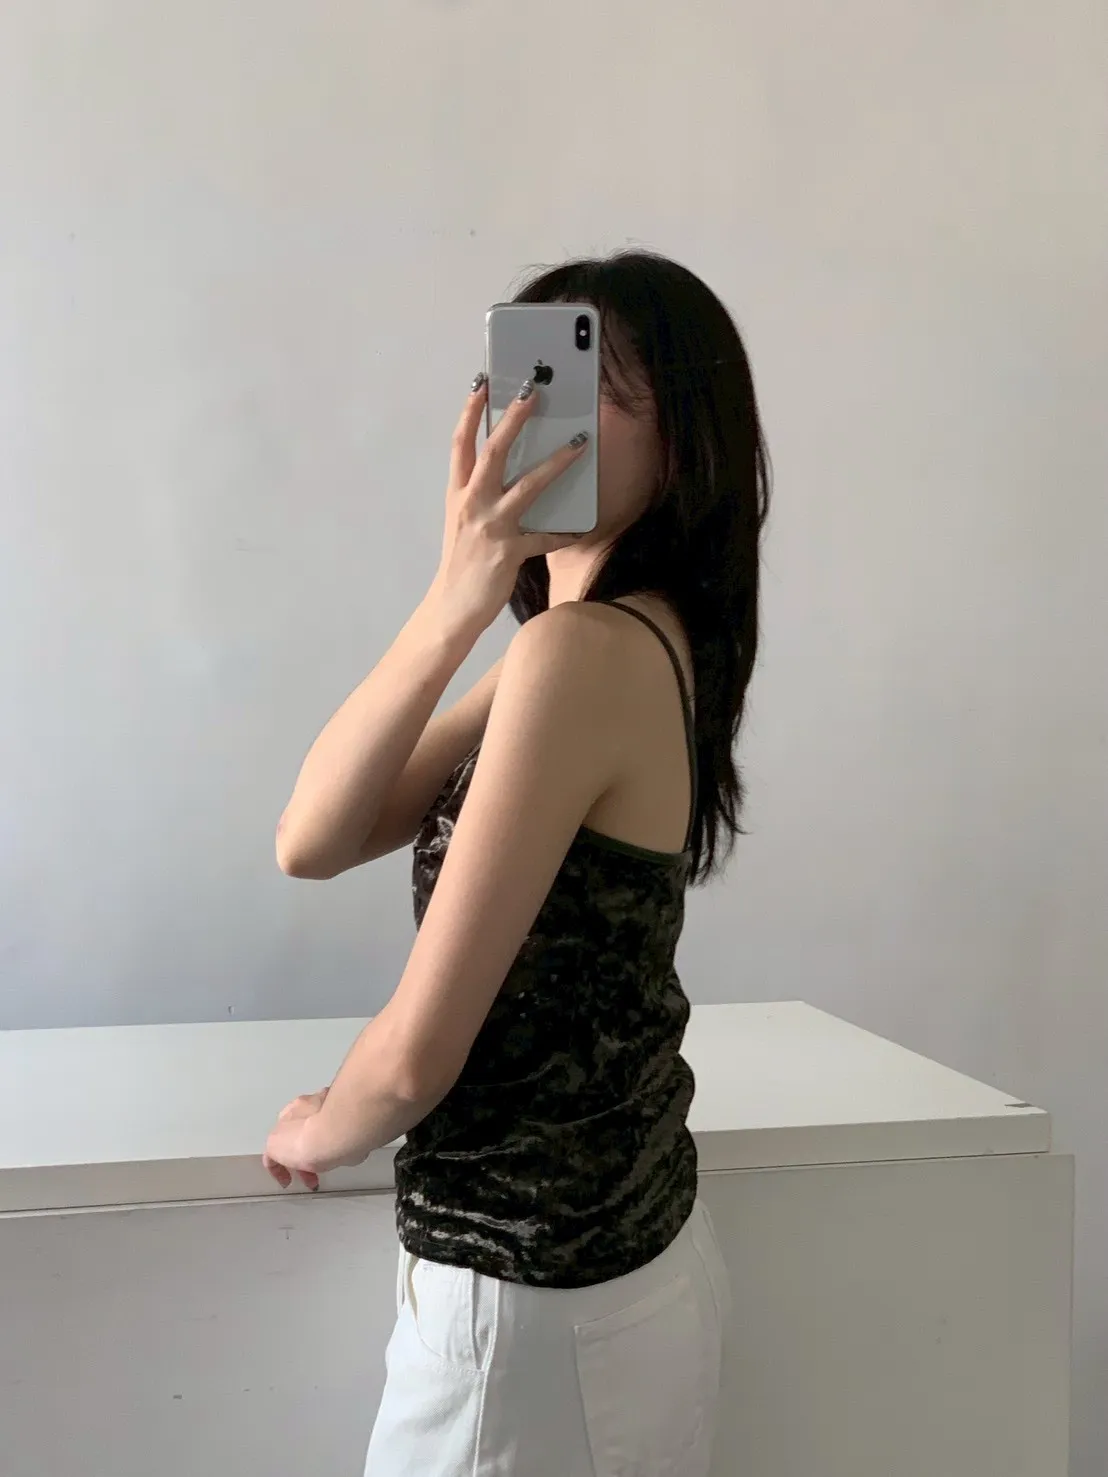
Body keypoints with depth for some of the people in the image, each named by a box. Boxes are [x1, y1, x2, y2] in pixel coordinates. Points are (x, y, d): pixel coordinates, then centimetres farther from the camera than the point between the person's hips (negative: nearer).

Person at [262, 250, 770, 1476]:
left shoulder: (582, 650, -23)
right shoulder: (647, 643, 4)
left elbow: (416, 1055, -21)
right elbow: (311, 842, -3)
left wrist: (318, 1133, 1)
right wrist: (456, 602, -14)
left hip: (532, 1302, -8)